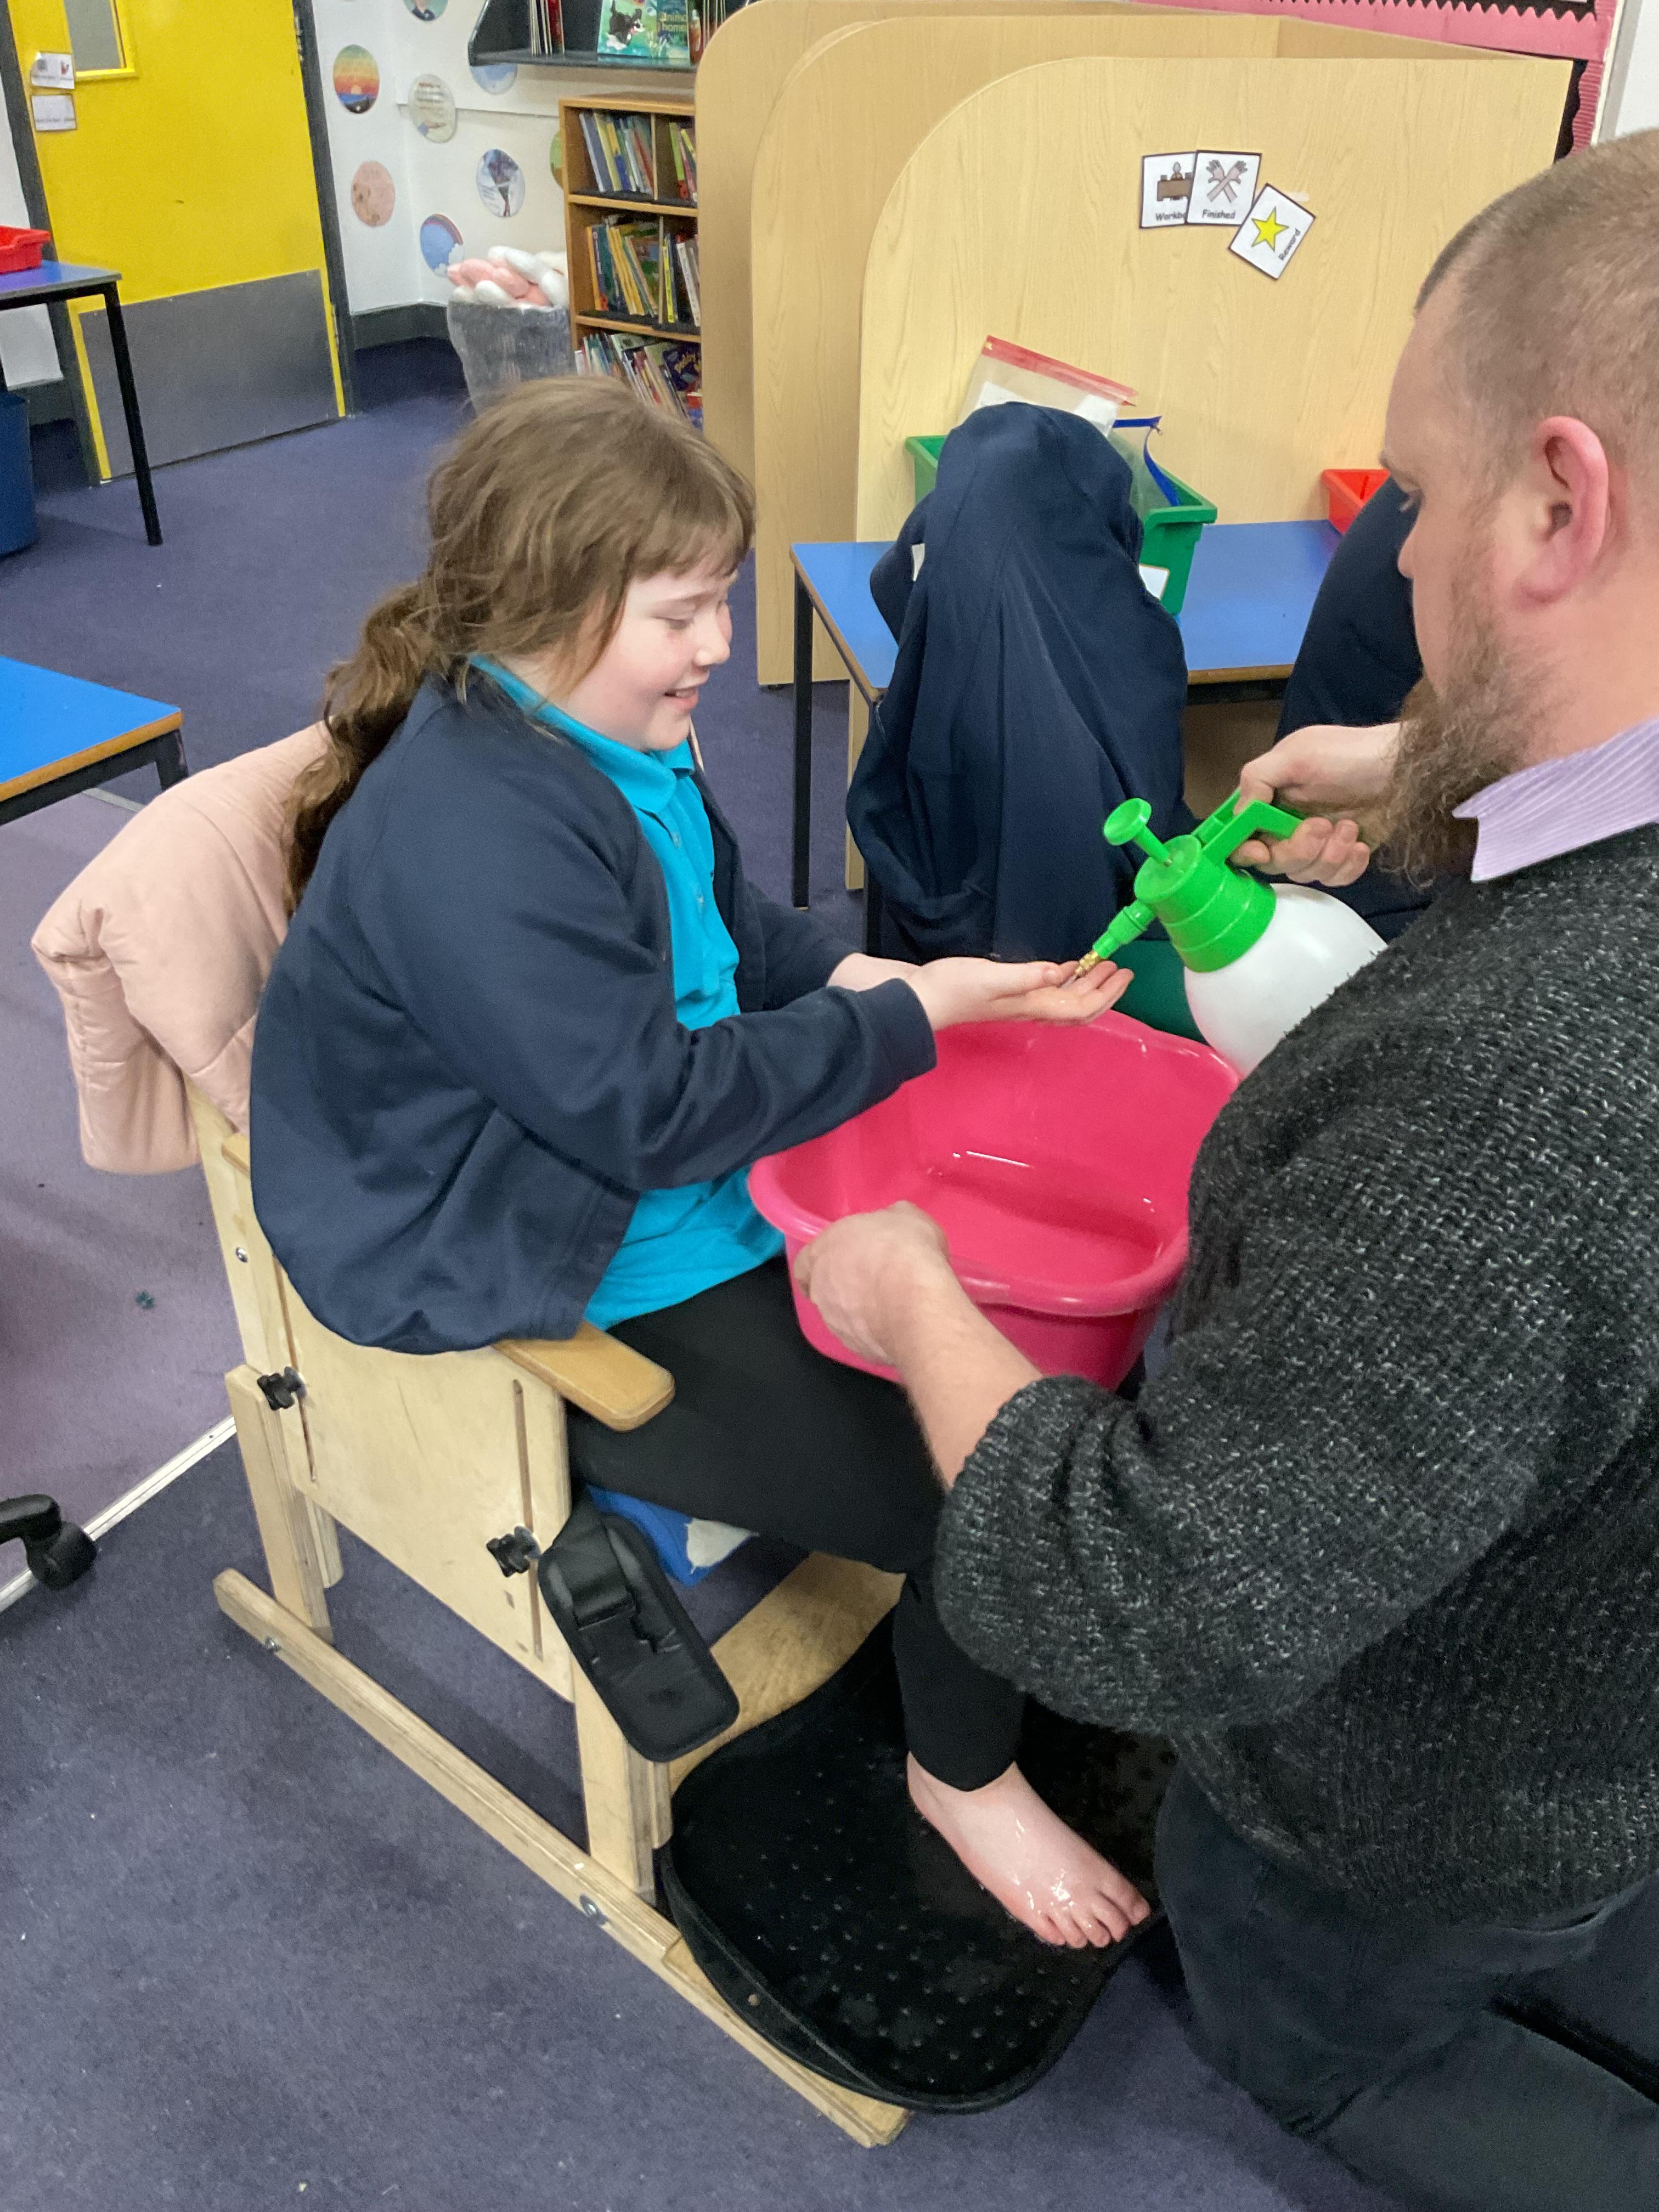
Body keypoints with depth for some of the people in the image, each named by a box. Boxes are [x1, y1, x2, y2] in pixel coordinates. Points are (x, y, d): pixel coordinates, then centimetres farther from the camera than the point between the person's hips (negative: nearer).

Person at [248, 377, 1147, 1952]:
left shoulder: (606, 734, 2)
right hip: (583, 1310, -10)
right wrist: (914, 1018, -19)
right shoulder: (471, 835, -28)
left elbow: (737, 932, 15)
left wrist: (866, 978, -5)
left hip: (716, 1190, 10)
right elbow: (650, 1108, -27)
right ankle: (964, 1774, 20)